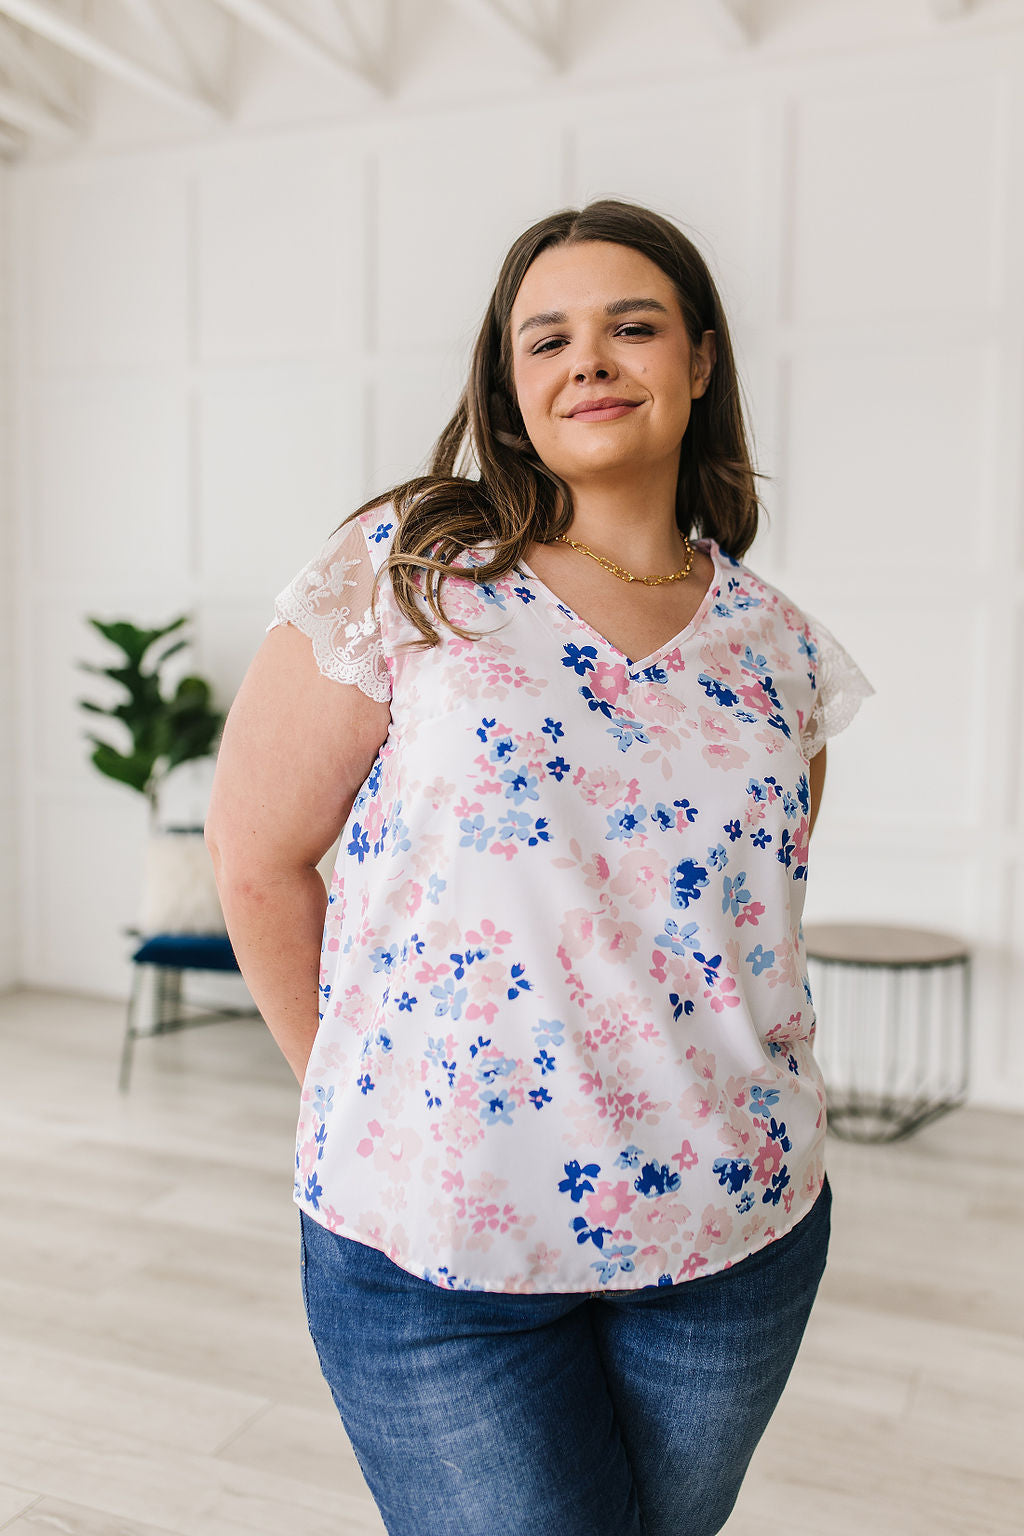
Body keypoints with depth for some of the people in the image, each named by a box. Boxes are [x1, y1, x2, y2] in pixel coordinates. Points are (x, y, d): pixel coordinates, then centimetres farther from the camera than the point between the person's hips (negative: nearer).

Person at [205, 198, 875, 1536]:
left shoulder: (781, 647, 3)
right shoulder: (402, 576, -8)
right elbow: (258, 859, -5)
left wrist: (727, 1114, 12)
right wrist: (360, 1099, 2)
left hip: (743, 1231, 4)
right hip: (435, 1235, -3)